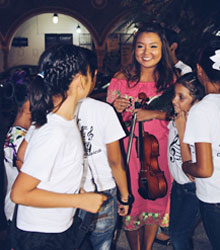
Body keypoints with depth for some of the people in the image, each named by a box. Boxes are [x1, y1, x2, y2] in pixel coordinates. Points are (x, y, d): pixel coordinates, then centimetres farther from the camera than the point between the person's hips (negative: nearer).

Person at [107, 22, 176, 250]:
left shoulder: (170, 79, -1)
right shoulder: (121, 79, -7)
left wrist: (155, 113, -16)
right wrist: (116, 109, -24)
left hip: (159, 151, 2)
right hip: (130, 150, -2)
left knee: (156, 200, 15)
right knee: (131, 201, 9)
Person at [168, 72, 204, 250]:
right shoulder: (175, 120, -8)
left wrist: (182, 132, -31)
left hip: (194, 190, -7)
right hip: (178, 186, 7)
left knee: (179, 235, 4)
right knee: (175, 232, 19)